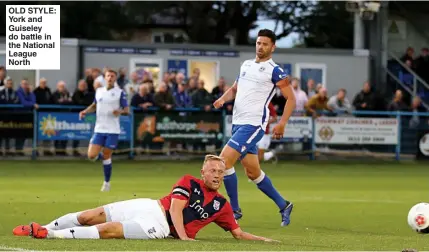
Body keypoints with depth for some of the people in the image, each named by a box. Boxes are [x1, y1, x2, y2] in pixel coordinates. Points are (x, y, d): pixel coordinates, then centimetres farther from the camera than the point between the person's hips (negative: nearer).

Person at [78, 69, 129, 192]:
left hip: (113, 130, -3)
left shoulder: (120, 92, -2)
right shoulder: (98, 91, 9)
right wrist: (85, 111, 7)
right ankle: (105, 157, 26)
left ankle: (107, 183, 14)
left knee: (106, 156, -2)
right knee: (91, 155, -8)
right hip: (99, 129, 3)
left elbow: (127, 110, 0)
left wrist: (120, 111, -22)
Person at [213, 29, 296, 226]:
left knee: (224, 160, -17)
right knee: (253, 172, 13)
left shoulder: (274, 71, -6)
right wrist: (223, 99, 3)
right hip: (238, 123, 8)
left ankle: (234, 210, -7)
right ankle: (283, 206, 26)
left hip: (253, 124, -8)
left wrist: (282, 123, -19)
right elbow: (235, 88, 25)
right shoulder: (246, 65, 15)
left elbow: (291, 99, -7)